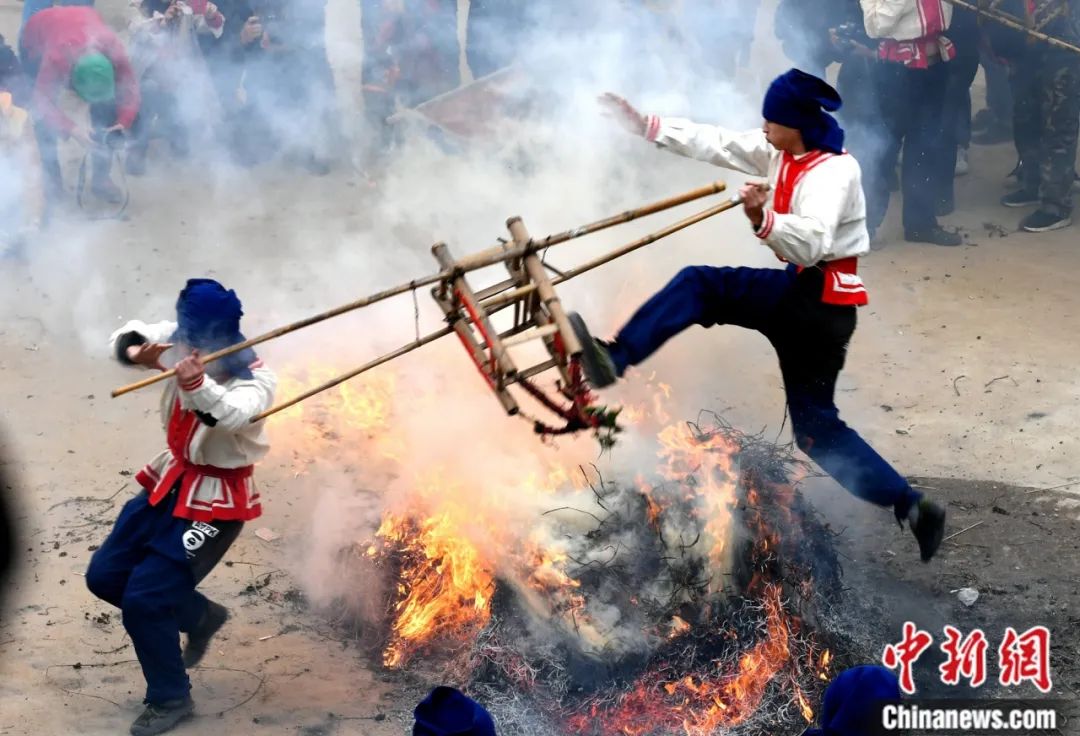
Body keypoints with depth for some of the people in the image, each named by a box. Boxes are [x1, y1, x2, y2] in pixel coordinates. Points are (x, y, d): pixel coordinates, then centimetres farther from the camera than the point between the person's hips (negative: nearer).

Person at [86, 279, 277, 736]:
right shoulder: (182, 343, -9)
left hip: (216, 500, -8)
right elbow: (125, 338, -3)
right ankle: (200, 617, 34)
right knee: (105, 576, 13)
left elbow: (230, 415, -48)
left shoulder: (255, 382, -27)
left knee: (144, 600, -11)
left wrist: (198, 383, -69)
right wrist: (137, 352, -28)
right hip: (170, 482, 8)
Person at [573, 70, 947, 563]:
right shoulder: (781, 153, 7)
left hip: (815, 298, -10)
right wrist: (645, 125, 9)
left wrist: (764, 221, -53)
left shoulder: (834, 170, -18)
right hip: (805, 300, 10)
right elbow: (714, 143, 10)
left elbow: (812, 240, -35)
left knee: (700, 286, -18)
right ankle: (911, 507, 13)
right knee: (815, 424, 13)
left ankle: (614, 358, -27)